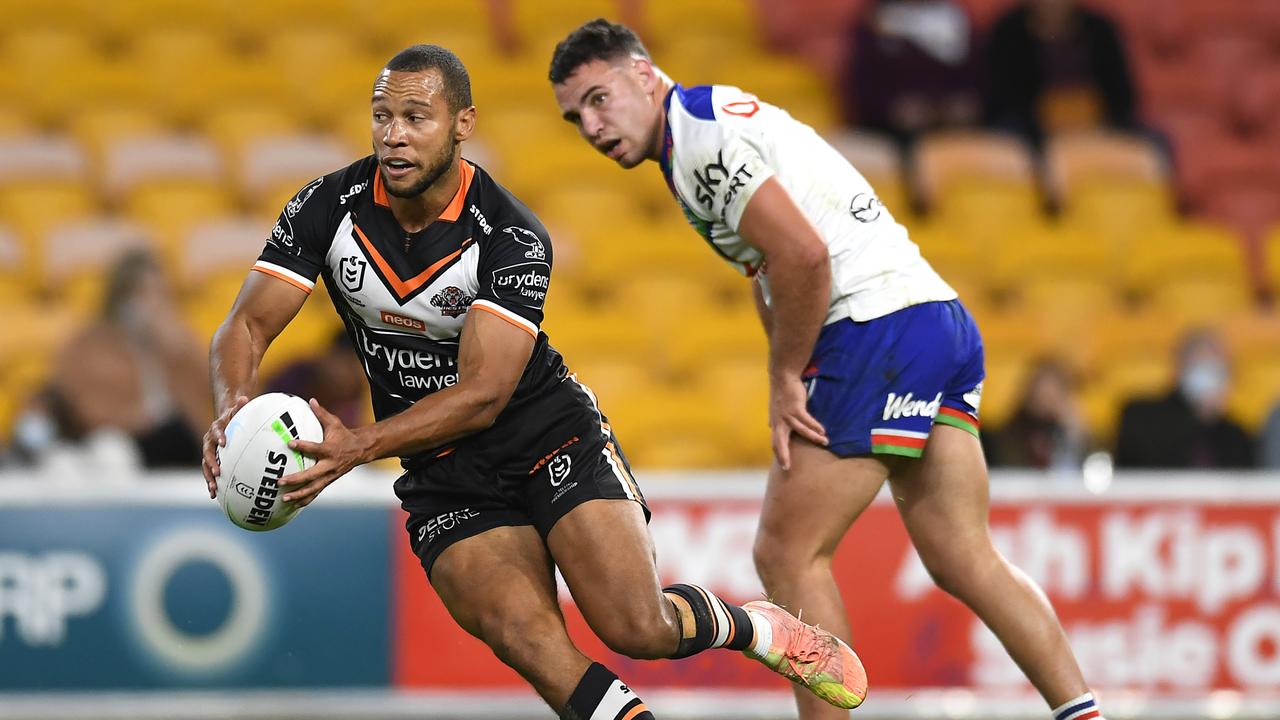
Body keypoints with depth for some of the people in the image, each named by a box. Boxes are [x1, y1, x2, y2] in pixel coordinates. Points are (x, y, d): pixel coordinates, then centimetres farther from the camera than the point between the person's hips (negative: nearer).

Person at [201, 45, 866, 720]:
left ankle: (753, 626, 15)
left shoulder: (511, 237, -20)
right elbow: (247, 325, -10)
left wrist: (359, 446, -40)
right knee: (523, 636, -25)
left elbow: (482, 397, -26)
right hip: (447, 478, 2)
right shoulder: (328, 208, -10)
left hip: (552, 439, -2)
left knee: (638, 628, -16)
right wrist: (233, 409, -34)